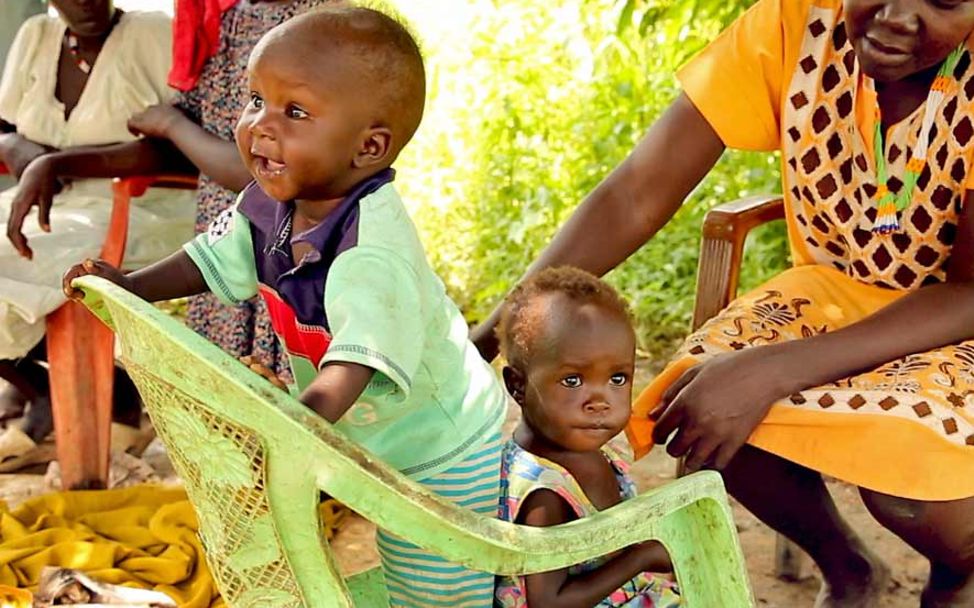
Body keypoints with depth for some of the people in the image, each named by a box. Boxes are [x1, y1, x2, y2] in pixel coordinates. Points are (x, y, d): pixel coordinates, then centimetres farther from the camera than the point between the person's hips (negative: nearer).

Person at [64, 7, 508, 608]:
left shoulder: (372, 254, -36)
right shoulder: (271, 204, -10)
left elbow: (352, 367, -48)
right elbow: (219, 256, 10)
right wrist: (131, 284, -1)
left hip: (445, 455, -8)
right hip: (376, 446, 8)